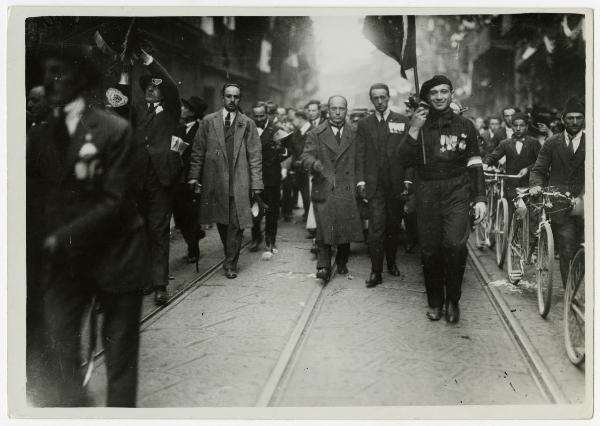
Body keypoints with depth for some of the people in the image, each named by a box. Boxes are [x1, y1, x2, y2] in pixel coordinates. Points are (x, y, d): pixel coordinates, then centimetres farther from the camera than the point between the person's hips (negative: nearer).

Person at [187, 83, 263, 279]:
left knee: (236, 224, -4)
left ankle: (231, 264, 6)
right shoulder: (208, 121, 9)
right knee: (221, 222, 7)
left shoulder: (247, 124, 8)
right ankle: (230, 256, 25)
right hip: (215, 181, 1)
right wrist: (194, 176, -2)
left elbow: (255, 156, 4)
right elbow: (198, 151, 8)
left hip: (239, 182, -1)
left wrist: (256, 184, -3)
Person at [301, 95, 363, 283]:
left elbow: (357, 162, 14)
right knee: (324, 229, -8)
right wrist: (318, 165, -23)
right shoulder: (316, 134, 7)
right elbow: (306, 157, -2)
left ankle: (342, 262, 22)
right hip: (324, 190, -2)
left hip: (347, 190, 2)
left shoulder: (353, 134, 14)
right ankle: (323, 267, -5)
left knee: (346, 228, 4)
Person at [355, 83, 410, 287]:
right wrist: (360, 181, -3)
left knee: (394, 226, 10)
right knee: (376, 227, -7)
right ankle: (376, 271, -4)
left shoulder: (402, 121, 4)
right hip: (374, 184, 0)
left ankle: (391, 262, 28)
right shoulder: (364, 124, 8)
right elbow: (360, 155, 6)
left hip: (396, 184, 1)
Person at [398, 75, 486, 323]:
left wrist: (480, 198, 3)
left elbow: (474, 165, 10)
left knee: (455, 244, -19)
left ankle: (453, 300, 1)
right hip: (427, 194, 1)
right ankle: (435, 302, 20)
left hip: (456, 192, -1)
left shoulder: (464, 126, 9)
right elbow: (405, 160, -2)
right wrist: (413, 131, -13)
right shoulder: (419, 125, 9)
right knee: (429, 250, 2)